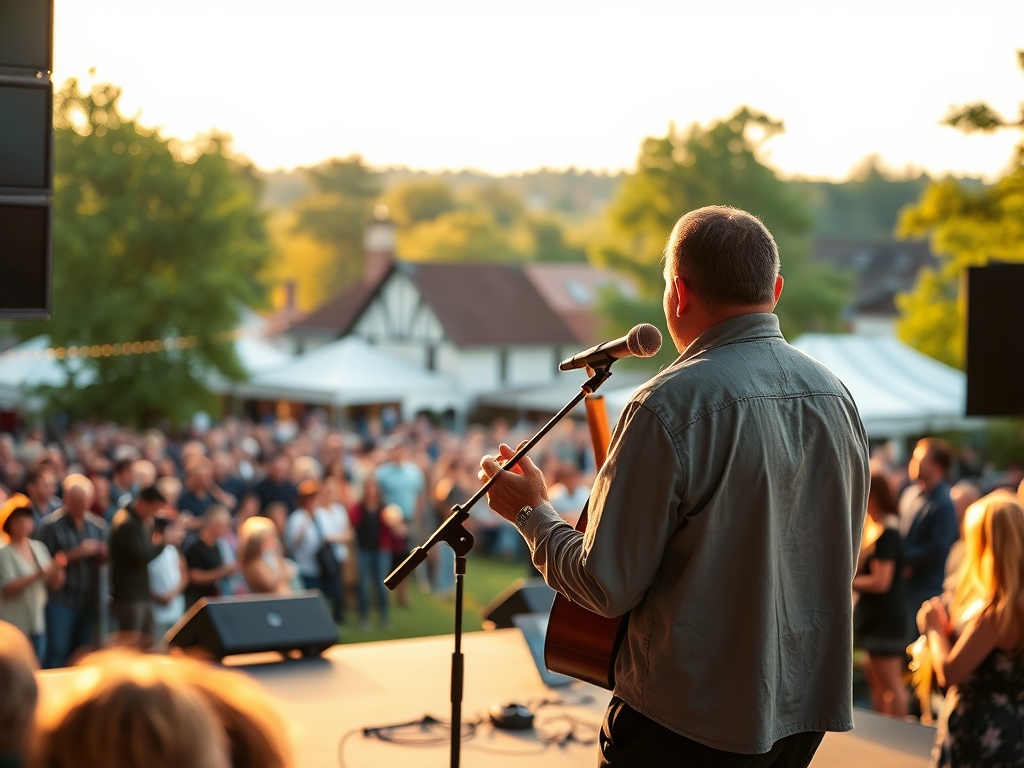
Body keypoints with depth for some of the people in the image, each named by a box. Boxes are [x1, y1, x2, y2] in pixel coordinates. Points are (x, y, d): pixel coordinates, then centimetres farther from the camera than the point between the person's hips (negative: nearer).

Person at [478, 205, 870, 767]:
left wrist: (531, 514, 1)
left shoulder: (672, 406, -20)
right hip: (807, 712, 7)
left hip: (692, 722, -6)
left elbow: (607, 586, -17)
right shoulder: (837, 397, 2)